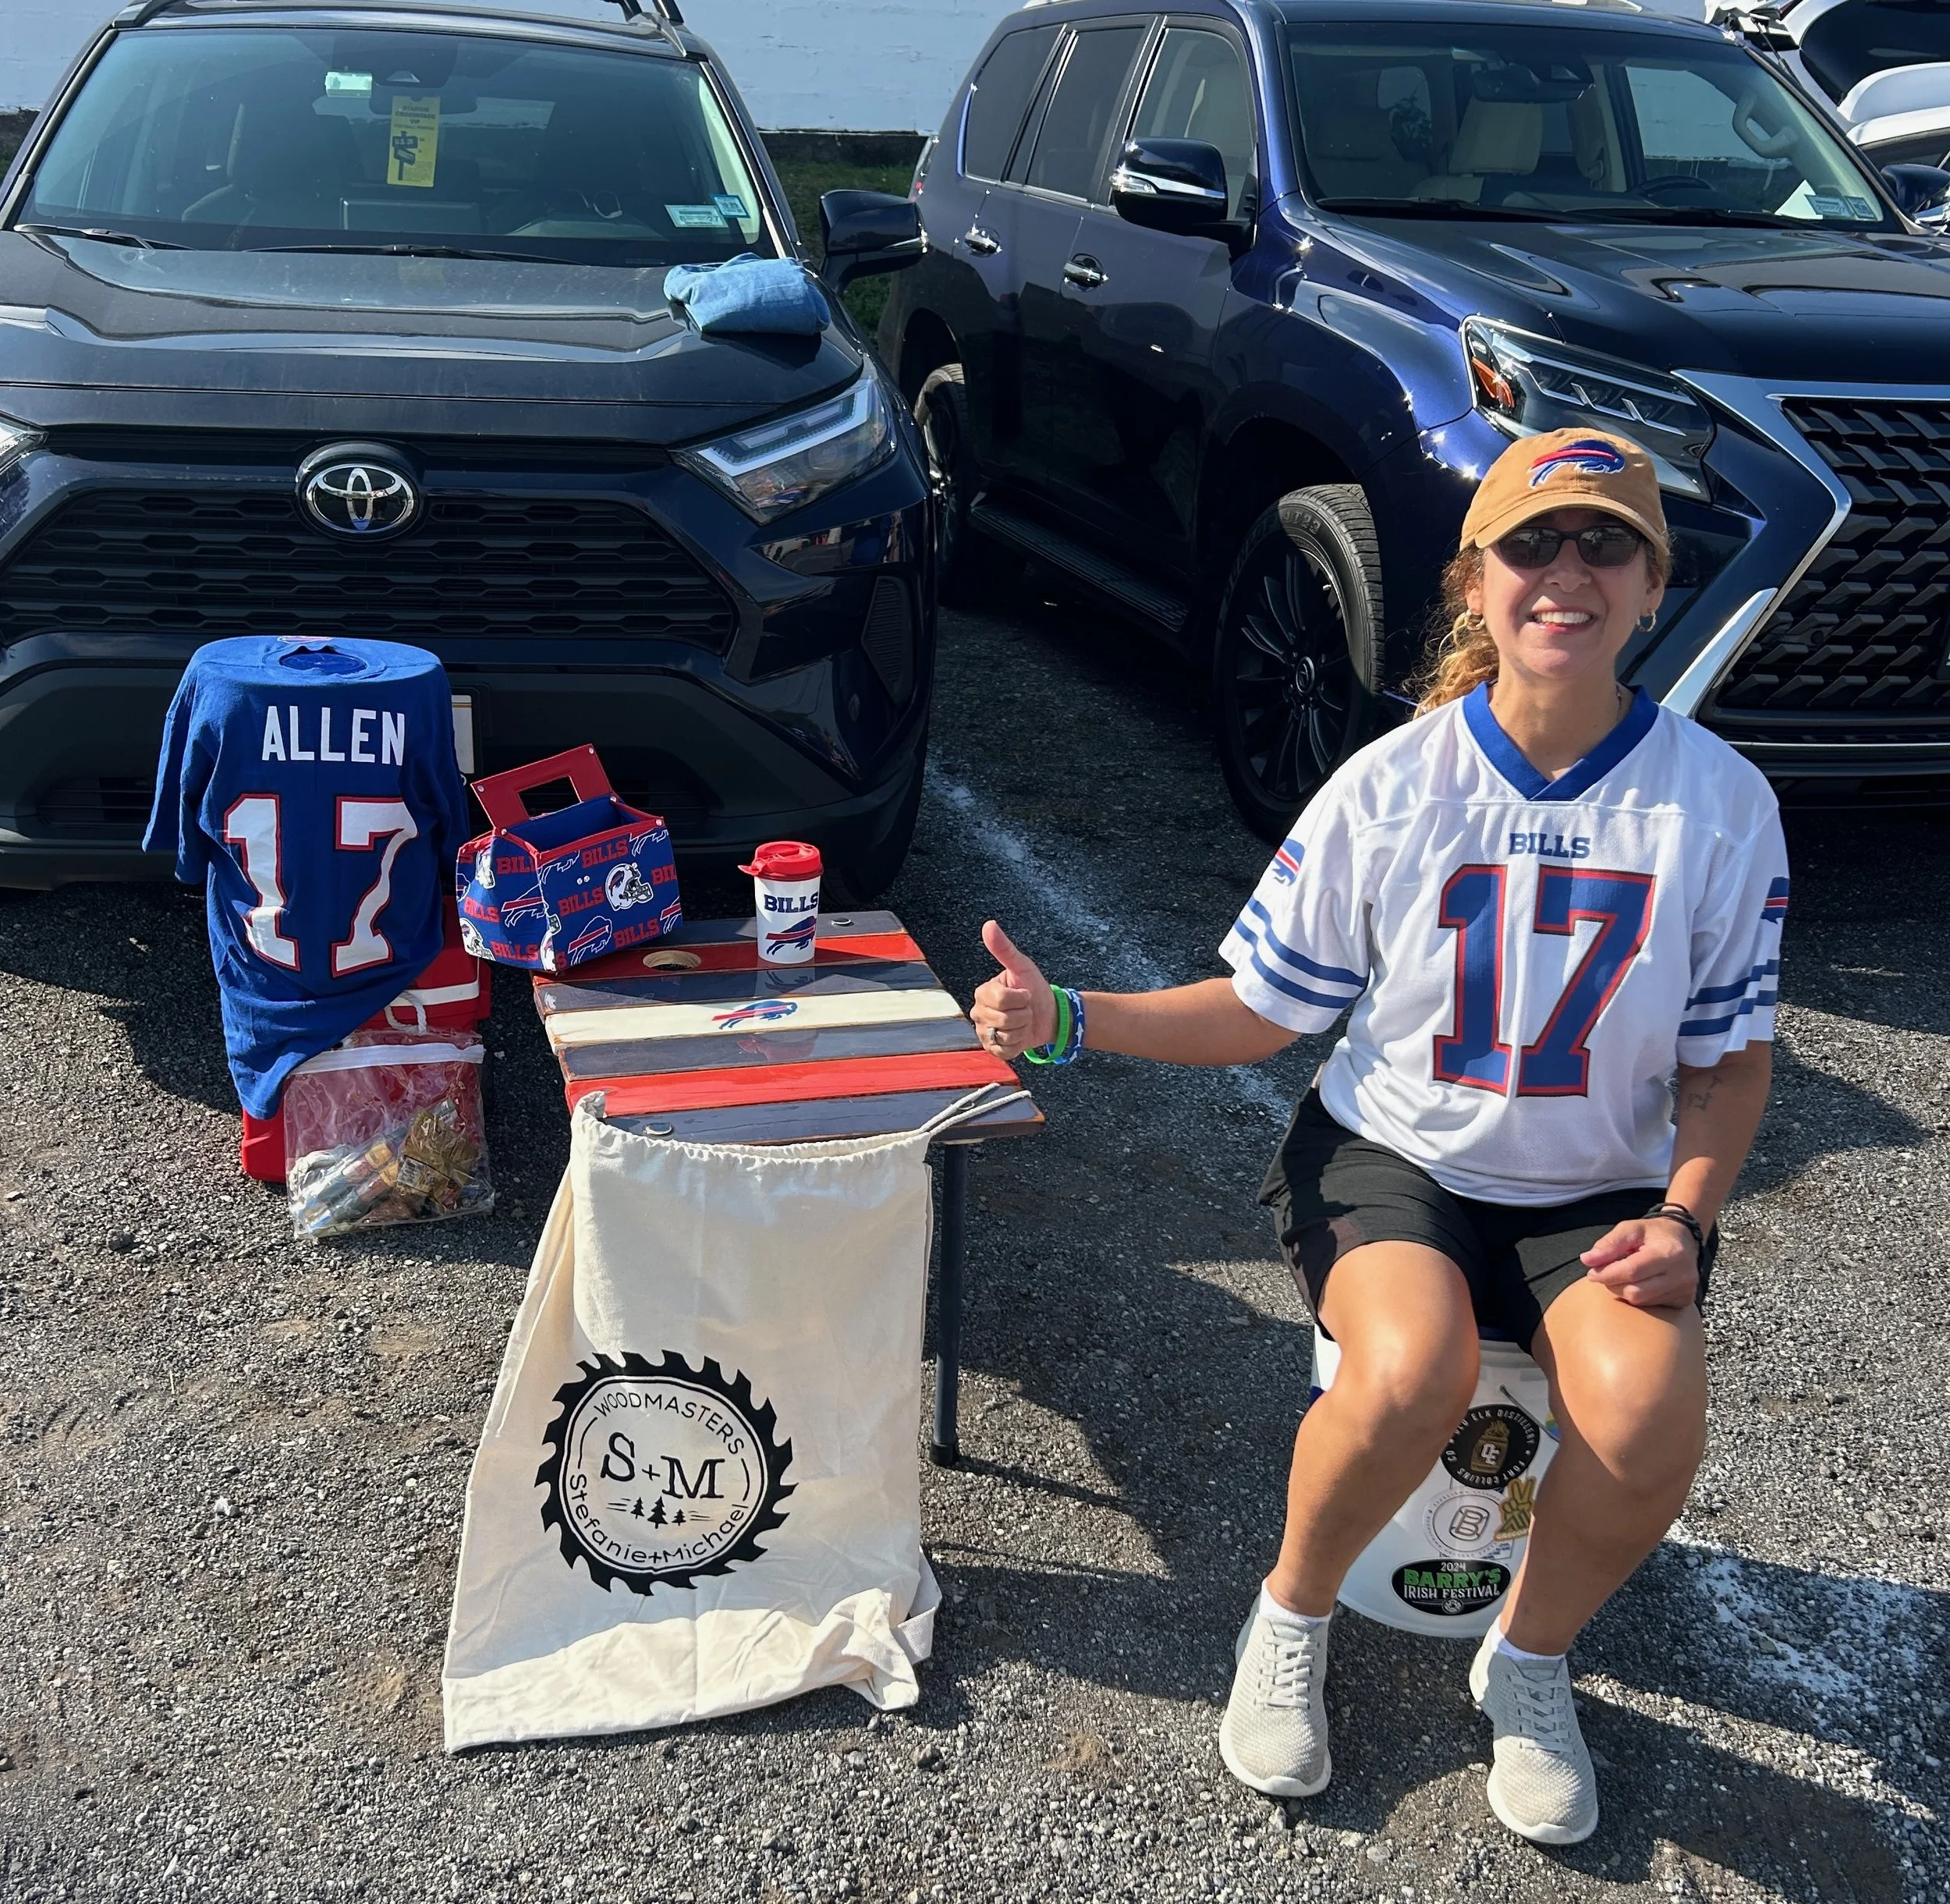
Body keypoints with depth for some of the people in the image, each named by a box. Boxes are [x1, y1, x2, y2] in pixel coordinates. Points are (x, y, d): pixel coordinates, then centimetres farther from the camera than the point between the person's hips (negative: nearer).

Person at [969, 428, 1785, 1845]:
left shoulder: (1718, 801, -7)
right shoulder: (1391, 787, -8)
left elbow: (1734, 1053, 3)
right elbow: (1261, 1011, -2)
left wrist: (1685, 1215, -14)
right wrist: (1070, 1021, -16)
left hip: (1600, 1191, 1)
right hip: (1394, 1157, -1)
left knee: (1650, 1422, -28)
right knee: (1412, 1372, -33)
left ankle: (1530, 1660, 6)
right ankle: (1291, 1624, 1)